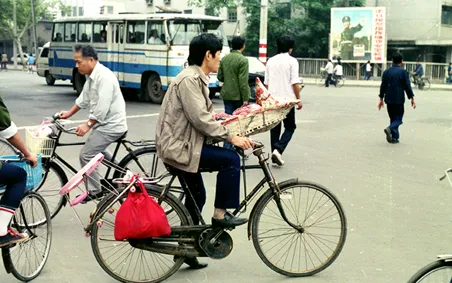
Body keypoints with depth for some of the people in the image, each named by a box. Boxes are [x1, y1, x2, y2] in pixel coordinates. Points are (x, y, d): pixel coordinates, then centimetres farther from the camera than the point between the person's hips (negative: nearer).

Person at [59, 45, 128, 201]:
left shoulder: (104, 77, -24)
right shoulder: (91, 76, 8)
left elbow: (102, 107, -27)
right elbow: (84, 98, 18)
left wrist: (88, 125, -24)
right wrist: (70, 113, 16)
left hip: (111, 125, -11)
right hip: (103, 123, 11)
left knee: (86, 155, -8)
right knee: (96, 149, 29)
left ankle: (94, 191, 5)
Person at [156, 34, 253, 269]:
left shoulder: (198, 79, 13)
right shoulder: (189, 79, -19)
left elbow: (204, 117, 17)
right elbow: (200, 119, -25)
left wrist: (232, 134, 10)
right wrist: (231, 138, -22)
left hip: (182, 144, 11)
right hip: (178, 146, -11)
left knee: (197, 195, 18)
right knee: (230, 159, -16)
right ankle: (220, 214, -6)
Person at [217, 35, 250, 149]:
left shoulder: (224, 58, 5)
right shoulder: (243, 60, -14)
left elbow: (220, 76, 10)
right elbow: (243, 81, -18)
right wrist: (245, 99, -16)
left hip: (227, 94, 5)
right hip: (238, 96, -5)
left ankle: (227, 148, 5)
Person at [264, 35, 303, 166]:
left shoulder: (270, 61, 8)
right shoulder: (292, 61, -6)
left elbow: (266, 83, 12)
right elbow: (295, 83, -11)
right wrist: (298, 99, -5)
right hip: (287, 99, -4)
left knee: (274, 128, 11)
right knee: (290, 127, 8)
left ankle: (275, 157, 12)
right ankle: (278, 149, -13)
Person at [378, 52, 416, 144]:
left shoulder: (386, 72, 5)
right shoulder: (403, 72, -8)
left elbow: (383, 86, 7)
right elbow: (407, 87, -8)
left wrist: (381, 99, 14)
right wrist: (412, 99, 1)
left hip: (388, 100, 5)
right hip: (398, 100, -4)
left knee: (392, 118, 14)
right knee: (398, 118, 2)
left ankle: (394, 137, 12)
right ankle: (390, 129, -25)